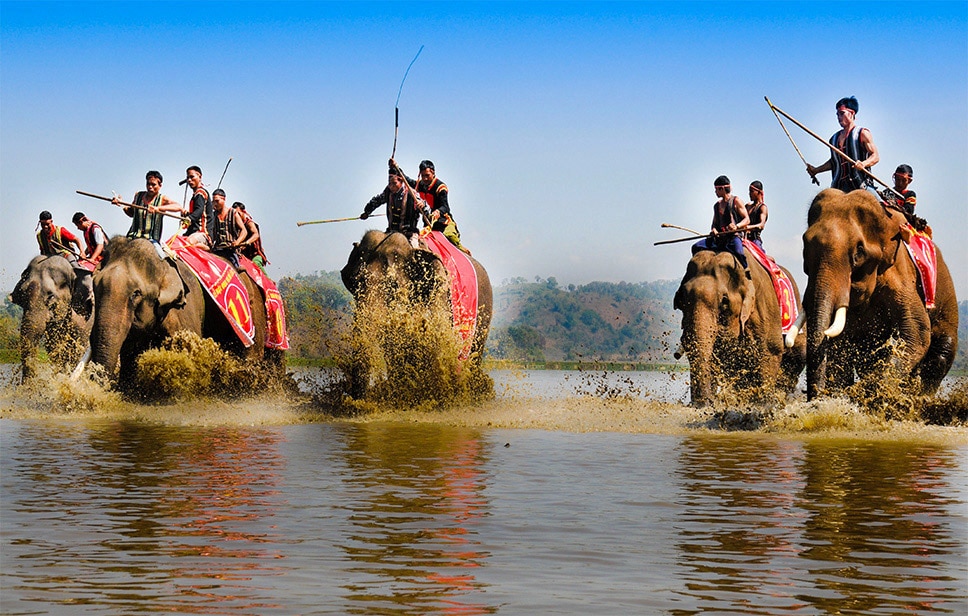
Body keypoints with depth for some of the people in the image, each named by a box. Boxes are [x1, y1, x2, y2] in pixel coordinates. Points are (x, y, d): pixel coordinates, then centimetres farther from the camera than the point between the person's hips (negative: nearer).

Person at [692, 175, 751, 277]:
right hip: (719, 237, 6)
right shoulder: (717, 205, 21)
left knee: (738, 252, -39)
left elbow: (747, 219, -2)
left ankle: (747, 273, -22)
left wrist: (736, 226, -22)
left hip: (734, 236, -6)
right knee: (696, 247, -11)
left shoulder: (736, 202, 3)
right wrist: (714, 230, 1)